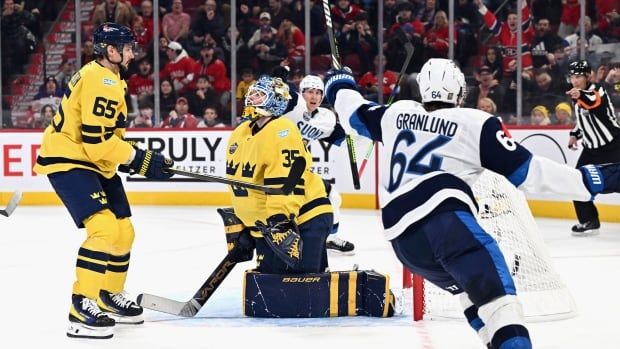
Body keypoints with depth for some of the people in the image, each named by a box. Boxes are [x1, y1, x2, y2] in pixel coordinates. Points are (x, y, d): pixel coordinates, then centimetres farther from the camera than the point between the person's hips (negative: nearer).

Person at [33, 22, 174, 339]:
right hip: (68, 161, -11)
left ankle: (110, 297, 30)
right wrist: (138, 159, -20)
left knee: (123, 231, 13)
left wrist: (136, 158, 11)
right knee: (104, 227, -23)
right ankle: (82, 309, -22)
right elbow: (96, 140, -25)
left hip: (94, 164, 11)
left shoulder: (106, 78, 14)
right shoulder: (101, 81, -20)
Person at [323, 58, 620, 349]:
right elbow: (526, 171, 2)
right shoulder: (476, 124, 6)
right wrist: (592, 180, 4)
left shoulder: (397, 113, 20)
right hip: (445, 218, -7)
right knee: (497, 295, -17)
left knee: (471, 289, 25)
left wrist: (339, 86, 59)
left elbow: (355, 115, 38)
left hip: (401, 239, 7)